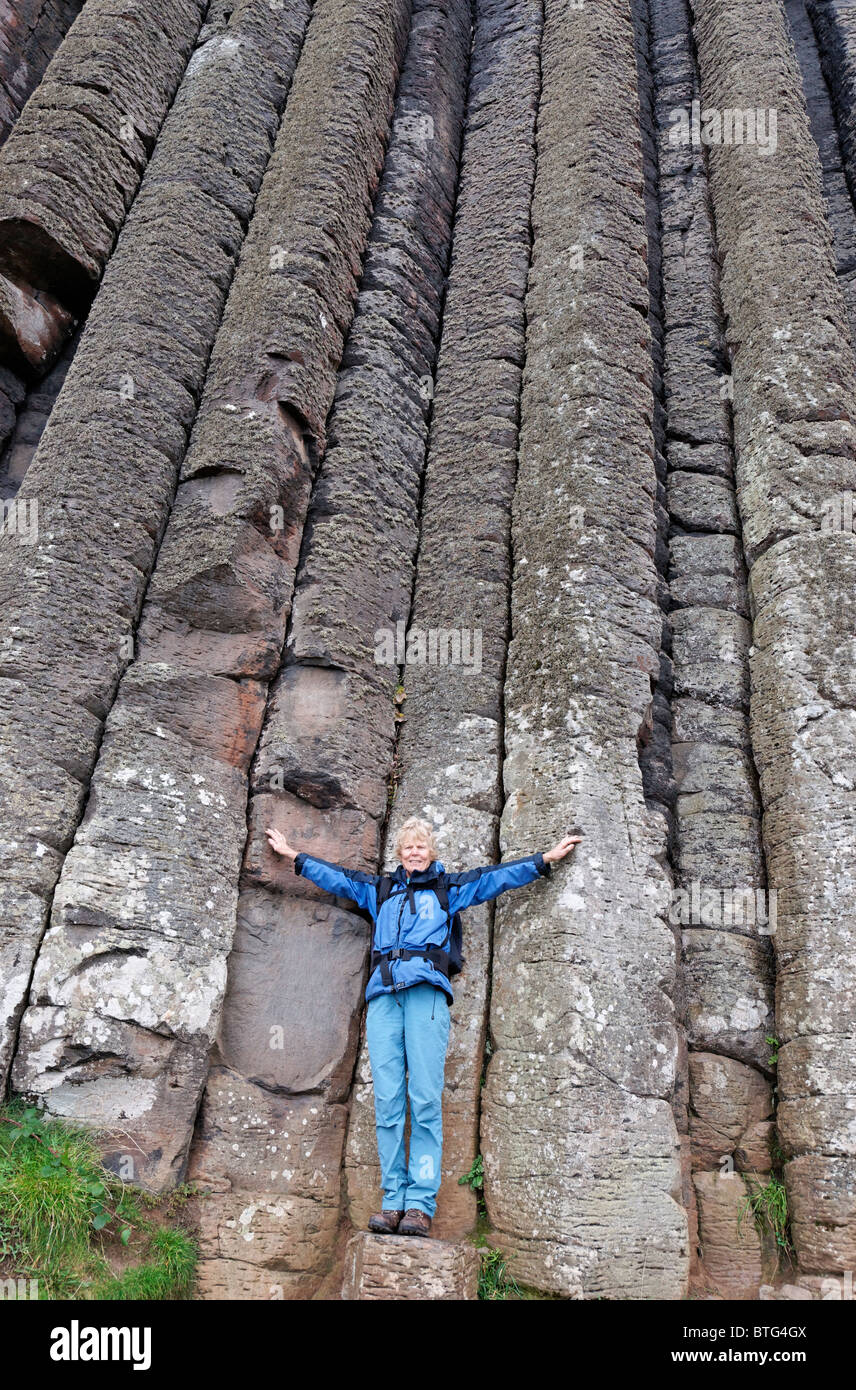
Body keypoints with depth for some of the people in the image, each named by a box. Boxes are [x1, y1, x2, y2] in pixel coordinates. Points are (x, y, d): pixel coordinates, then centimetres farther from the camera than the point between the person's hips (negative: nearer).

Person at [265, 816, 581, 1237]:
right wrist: (293, 855, 34)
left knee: (426, 1098, -10)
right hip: (384, 994, 2)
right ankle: (393, 1200, -1)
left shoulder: (448, 887, 21)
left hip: (426, 991, -2)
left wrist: (546, 859, 15)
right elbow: (337, 876, 32)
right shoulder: (379, 890, 27)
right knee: (387, 1099, -5)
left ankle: (421, 1202, -7)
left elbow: (495, 876, 18)